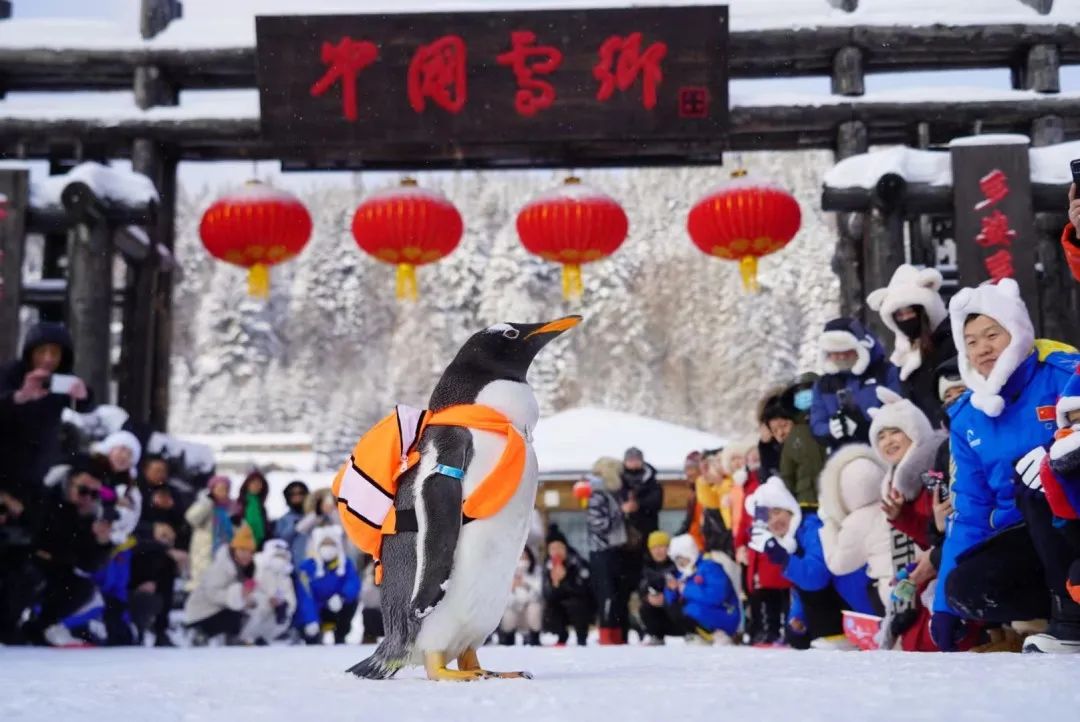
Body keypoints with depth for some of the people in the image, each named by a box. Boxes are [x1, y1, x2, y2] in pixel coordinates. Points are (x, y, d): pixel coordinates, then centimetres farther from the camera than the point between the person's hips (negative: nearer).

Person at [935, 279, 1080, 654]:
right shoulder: (966, 418, 5)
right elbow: (970, 511, 7)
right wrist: (945, 603, 3)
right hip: (1030, 536, 4)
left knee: (1034, 474, -32)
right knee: (965, 588, -23)